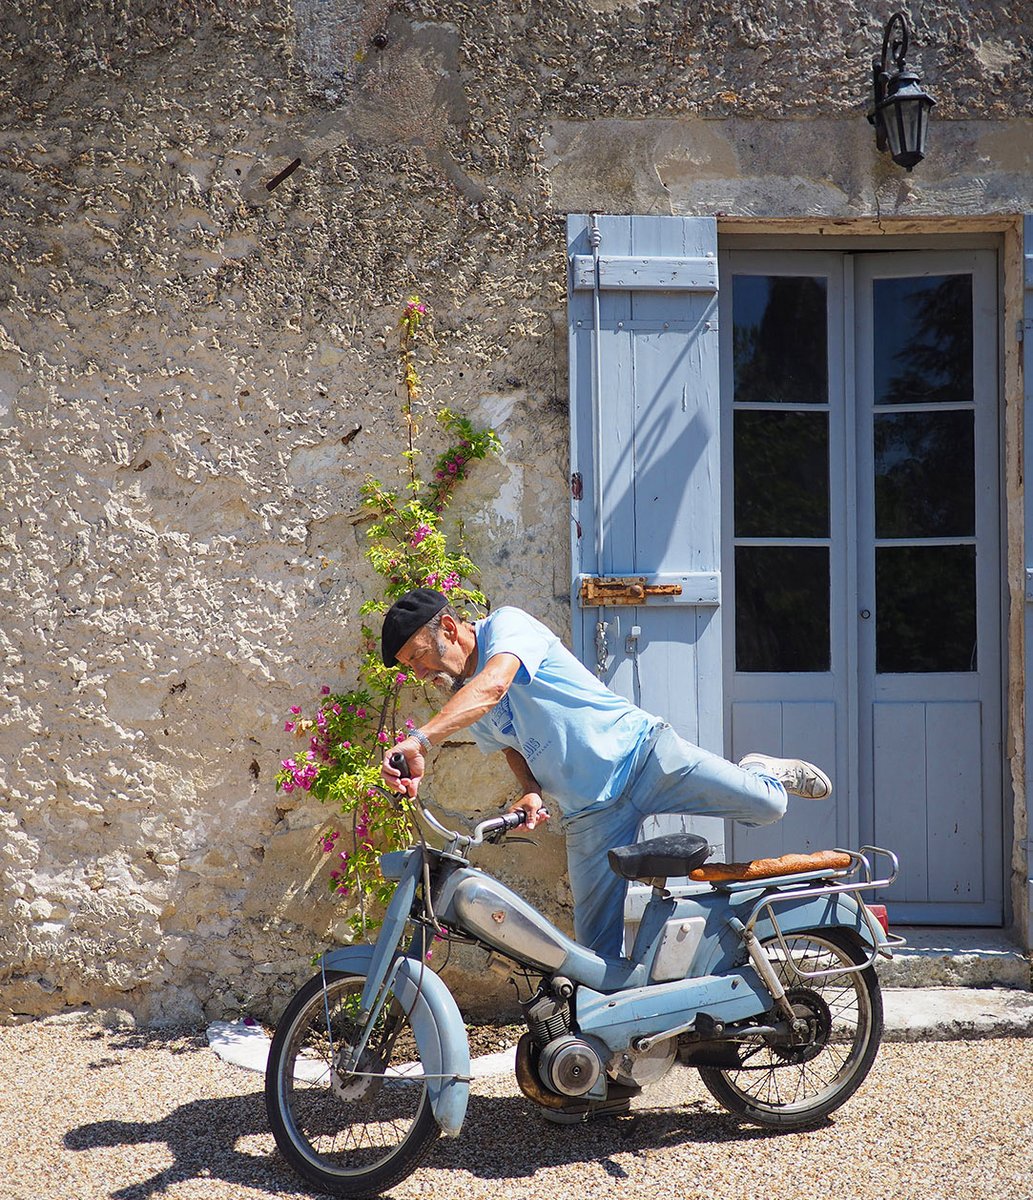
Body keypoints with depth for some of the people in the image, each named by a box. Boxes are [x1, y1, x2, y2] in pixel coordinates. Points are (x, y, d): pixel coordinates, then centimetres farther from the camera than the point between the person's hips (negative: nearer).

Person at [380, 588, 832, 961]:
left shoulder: (506, 624, -12)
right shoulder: (460, 705, 11)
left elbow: (492, 686, -33)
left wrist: (419, 740, -47)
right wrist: (531, 793, -2)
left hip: (642, 753, -6)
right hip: (591, 813, 6)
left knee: (766, 806, -18)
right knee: (597, 951, -1)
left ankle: (759, 773, 17)